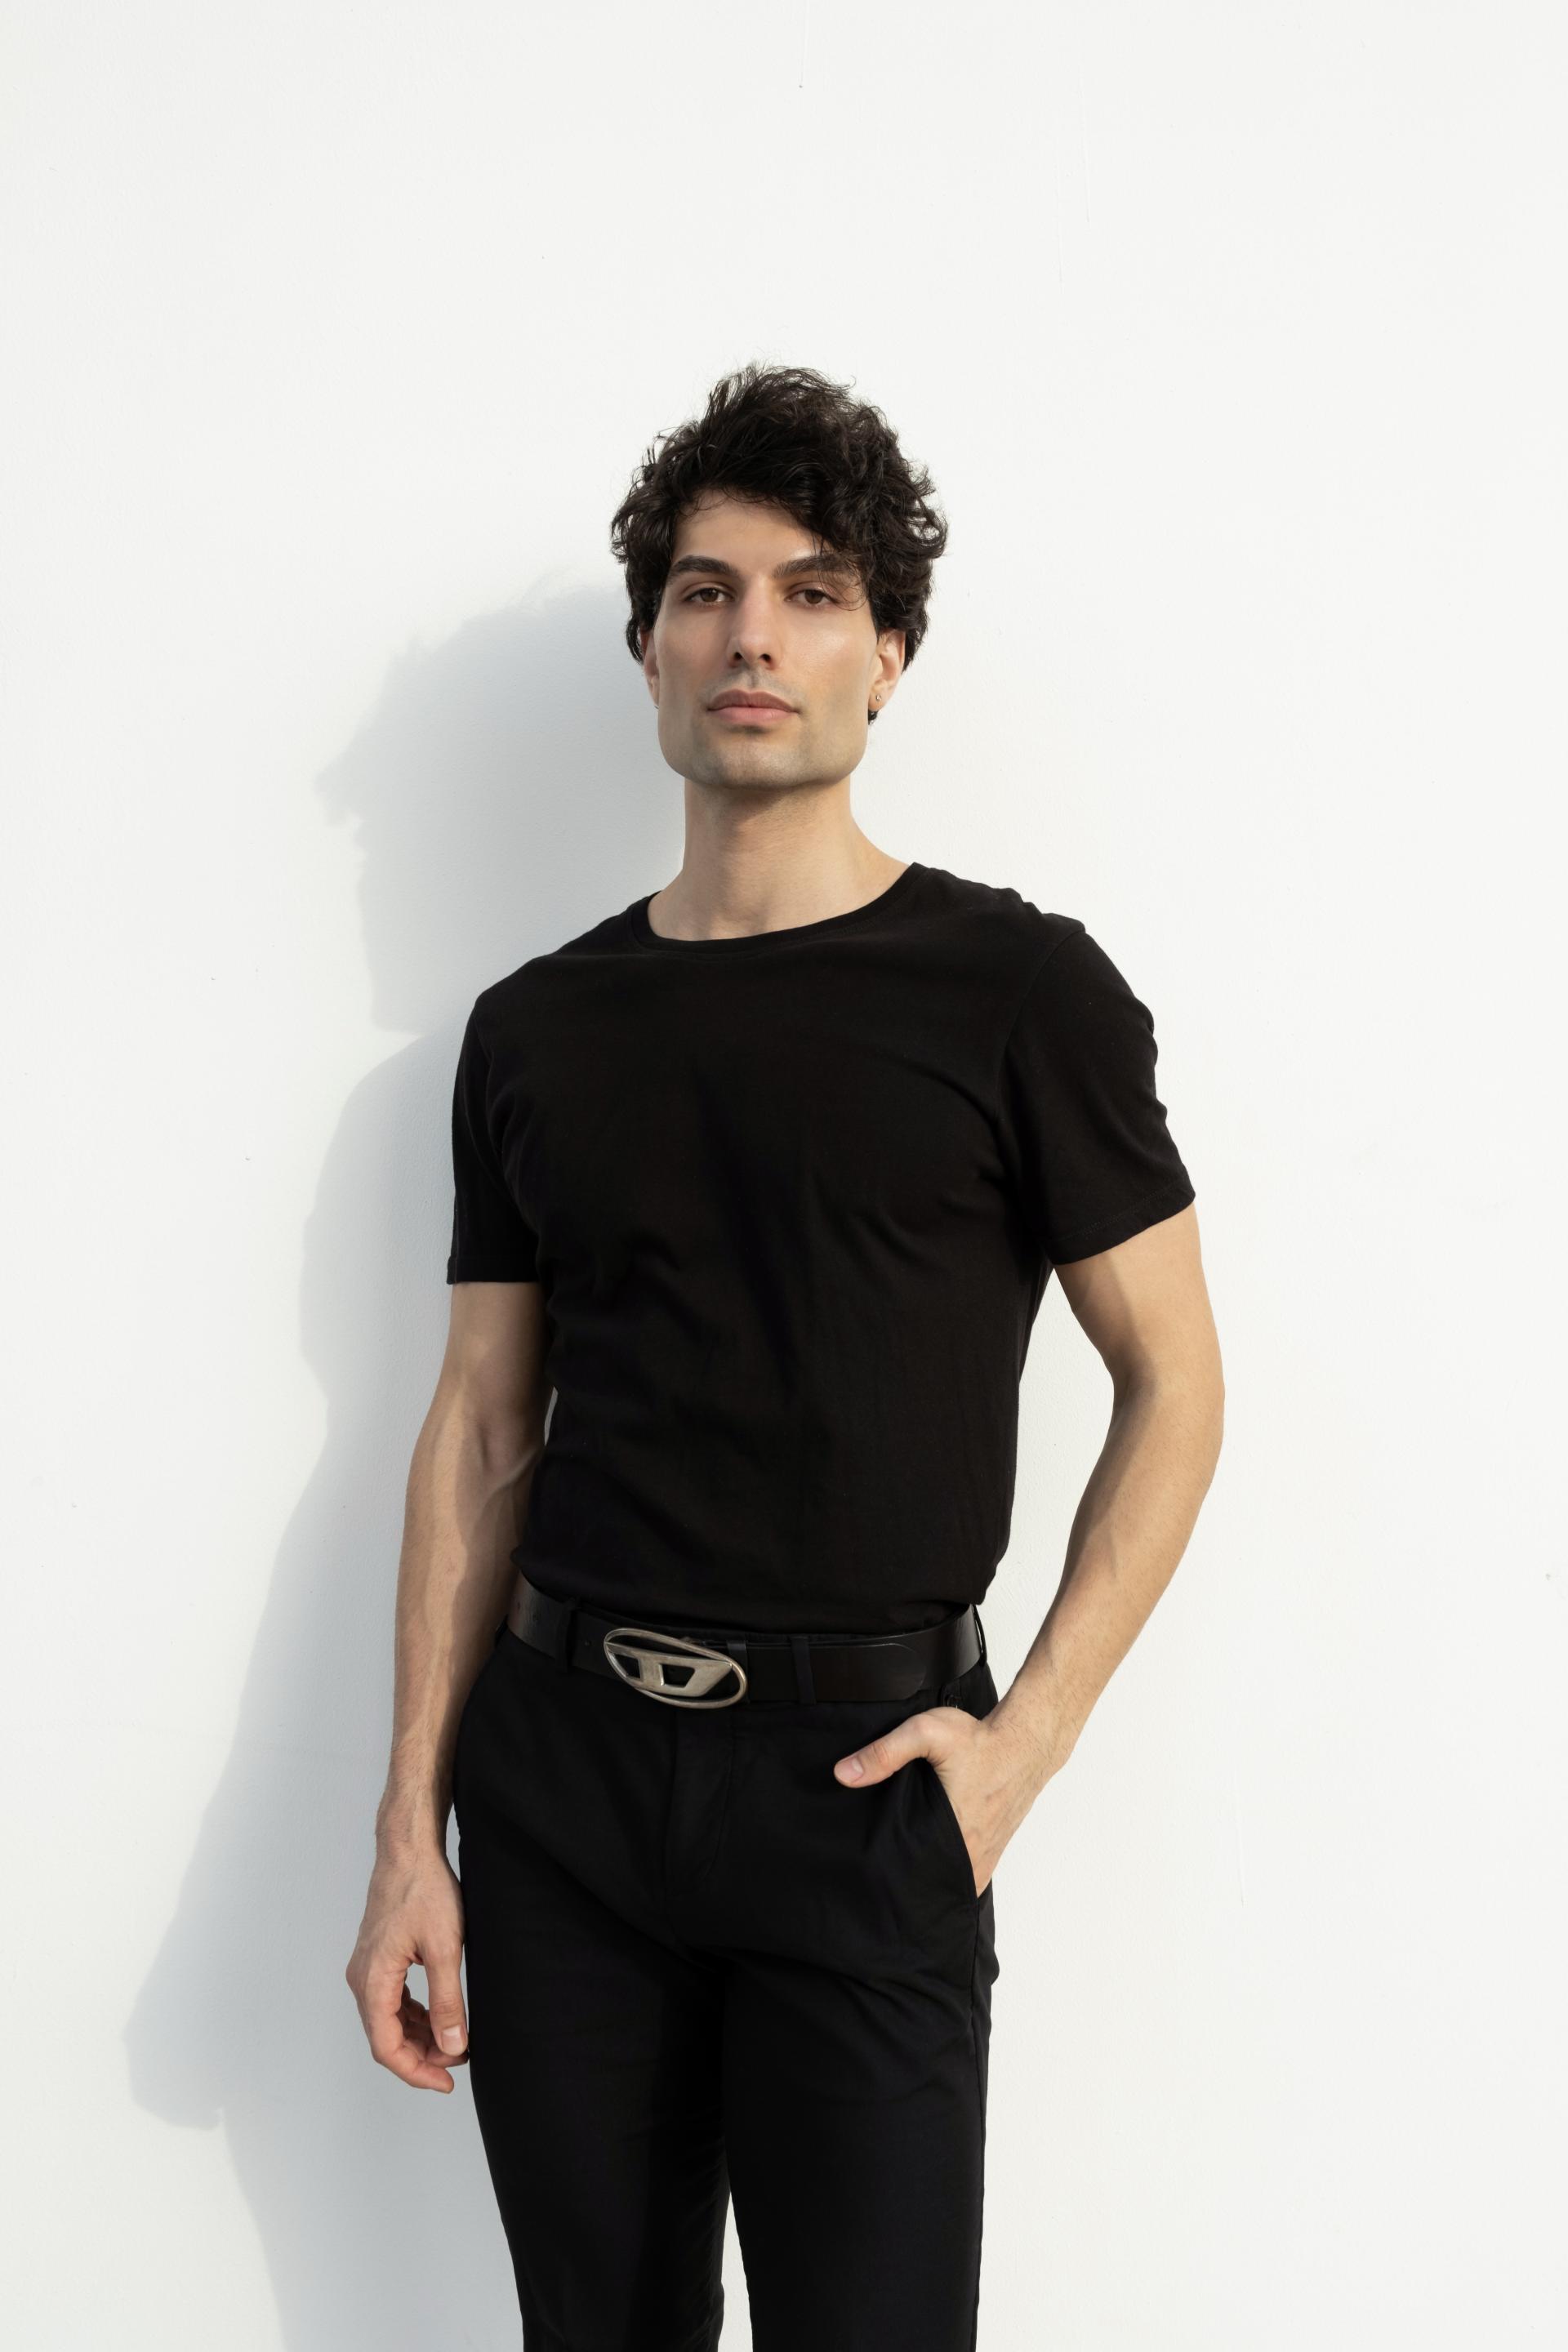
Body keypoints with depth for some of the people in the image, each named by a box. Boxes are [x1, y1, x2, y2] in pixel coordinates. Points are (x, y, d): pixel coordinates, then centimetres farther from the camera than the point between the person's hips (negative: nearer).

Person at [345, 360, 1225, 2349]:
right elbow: (482, 1432, 8)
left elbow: (1171, 1385, -1)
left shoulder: (1020, 990, -3)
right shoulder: (537, 1028, 7)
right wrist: (410, 1831, 3)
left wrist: (1026, 1738, -9)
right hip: (558, 1766, 3)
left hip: (859, 1776, -3)